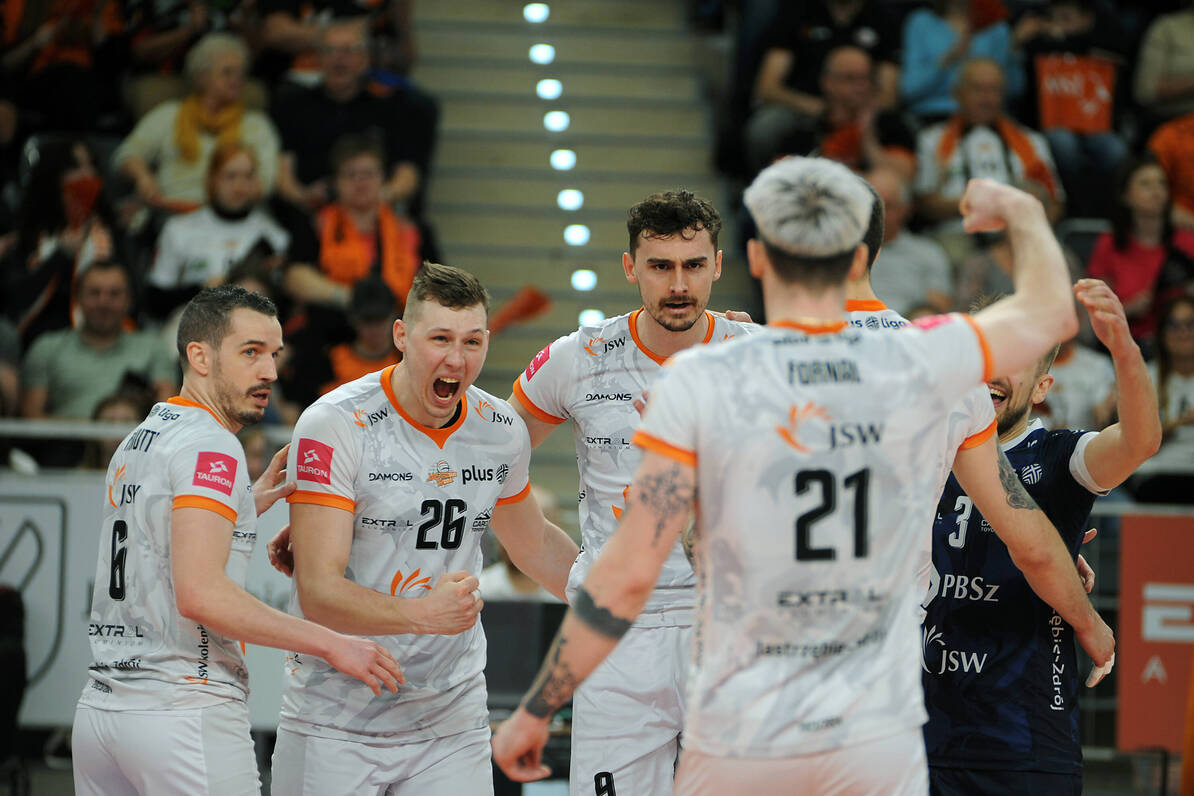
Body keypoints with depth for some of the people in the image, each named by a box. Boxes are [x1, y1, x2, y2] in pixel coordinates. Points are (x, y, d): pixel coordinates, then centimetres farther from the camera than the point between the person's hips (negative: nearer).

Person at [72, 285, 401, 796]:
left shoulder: (138, 442, 17)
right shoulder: (209, 447, -12)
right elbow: (199, 594, -23)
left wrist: (248, 505, 20)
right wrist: (332, 645, -21)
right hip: (185, 711, -9)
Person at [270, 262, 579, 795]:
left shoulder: (502, 431, 3)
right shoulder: (335, 425, -15)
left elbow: (534, 544, 25)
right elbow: (318, 591, -21)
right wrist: (422, 614, -35)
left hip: (452, 723, 4)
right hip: (336, 725, -4)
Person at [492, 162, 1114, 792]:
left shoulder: (699, 381, -8)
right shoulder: (921, 365, -2)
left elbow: (627, 574, -10)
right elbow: (1050, 311, 19)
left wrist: (535, 710, -1)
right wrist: (1020, 210, 38)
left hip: (739, 744, -1)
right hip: (878, 740, 1)